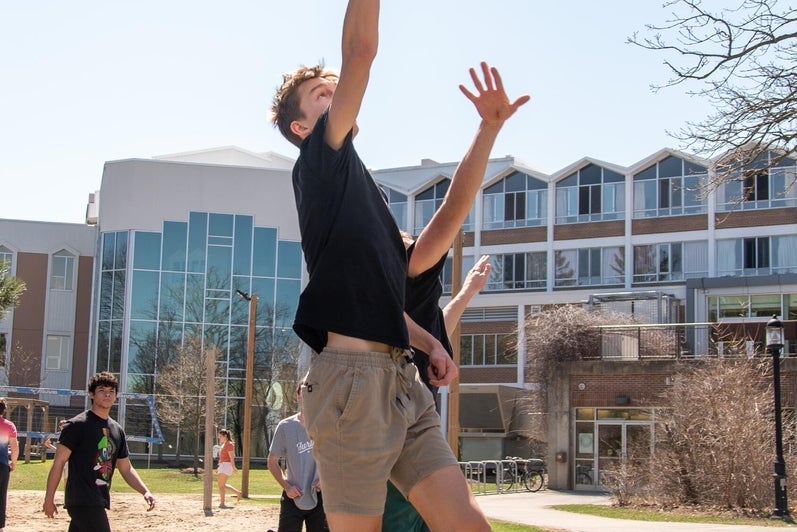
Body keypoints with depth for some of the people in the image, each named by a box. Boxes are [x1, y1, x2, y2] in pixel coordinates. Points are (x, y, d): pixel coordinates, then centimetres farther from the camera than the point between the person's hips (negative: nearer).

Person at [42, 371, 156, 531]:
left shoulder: (117, 430, 15)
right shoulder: (77, 425, -7)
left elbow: (126, 469, 18)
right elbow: (58, 462, -8)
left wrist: (145, 492, 4)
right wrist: (49, 498, -11)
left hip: (101, 500, 7)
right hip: (82, 500, -7)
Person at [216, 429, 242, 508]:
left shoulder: (229, 444, -11)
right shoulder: (223, 444, 18)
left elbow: (231, 457, -18)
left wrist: (233, 467, -23)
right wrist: (219, 468, 22)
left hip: (227, 465, -10)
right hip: (222, 466, 10)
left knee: (221, 485, -10)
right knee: (222, 485, 13)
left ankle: (222, 503, -7)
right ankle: (238, 492, 21)